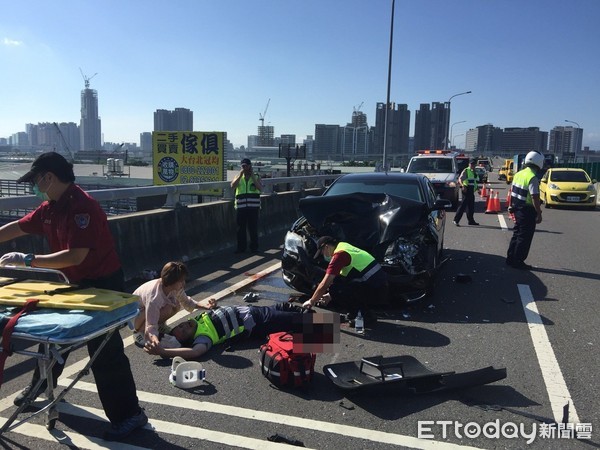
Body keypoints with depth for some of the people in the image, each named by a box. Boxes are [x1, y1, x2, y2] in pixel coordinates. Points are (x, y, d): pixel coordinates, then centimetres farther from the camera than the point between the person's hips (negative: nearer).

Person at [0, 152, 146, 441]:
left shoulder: (82, 207, -26)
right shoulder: (50, 208, 3)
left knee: (105, 351, -8)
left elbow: (76, 256, -32)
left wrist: (27, 260, -28)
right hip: (75, 283, 10)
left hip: (103, 285, -9)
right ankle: (40, 385, 52)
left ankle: (130, 414, 3)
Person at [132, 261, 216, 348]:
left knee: (176, 305, -17)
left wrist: (203, 304, -19)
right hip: (134, 317, -6)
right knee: (166, 308, -30)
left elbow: (186, 302, -2)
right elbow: (151, 327, -39)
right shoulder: (154, 297, -39)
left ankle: (159, 325, 7)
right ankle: (139, 332, -11)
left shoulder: (175, 287, -20)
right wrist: (154, 340, -60)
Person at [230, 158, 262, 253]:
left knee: (253, 228, 0)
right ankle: (241, 247, 14)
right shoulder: (238, 177, 12)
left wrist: (252, 176, -12)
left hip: (253, 207, -1)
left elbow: (260, 188, -11)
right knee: (241, 228, 4)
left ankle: (254, 247, 11)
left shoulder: (256, 177, 8)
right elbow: (232, 186, -8)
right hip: (241, 206, 2)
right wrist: (240, 175, -11)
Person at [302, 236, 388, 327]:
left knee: (335, 289, -14)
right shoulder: (344, 247, 17)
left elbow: (324, 284, -13)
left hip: (376, 291, -10)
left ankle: (367, 316, -4)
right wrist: (330, 295, 27)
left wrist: (312, 301, 2)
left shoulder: (339, 254, -13)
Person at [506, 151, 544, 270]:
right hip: (528, 212, -8)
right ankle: (518, 261, 6)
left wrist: (512, 207, 22)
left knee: (517, 234, 17)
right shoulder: (533, 178, -19)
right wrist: (539, 214, -17)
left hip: (517, 209, 8)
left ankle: (510, 259, 22)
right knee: (524, 237, 1)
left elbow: (512, 192, 14)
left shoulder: (518, 174, 7)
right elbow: (535, 197, -23)